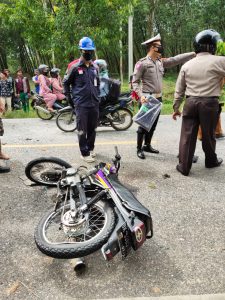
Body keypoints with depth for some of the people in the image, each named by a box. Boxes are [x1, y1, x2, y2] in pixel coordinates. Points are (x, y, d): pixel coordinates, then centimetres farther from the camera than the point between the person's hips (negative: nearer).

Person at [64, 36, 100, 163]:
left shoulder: (95, 67, 11)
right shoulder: (74, 67, -4)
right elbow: (66, 82, 4)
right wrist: (69, 97, 1)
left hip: (94, 103, 5)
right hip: (81, 104, -5)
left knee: (93, 128, 13)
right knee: (82, 129, -2)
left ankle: (91, 148, 30)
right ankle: (85, 153, 9)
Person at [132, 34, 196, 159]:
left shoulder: (161, 62, 10)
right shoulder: (142, 63, -10)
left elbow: (176, 59, 7)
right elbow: (135, 82, -11)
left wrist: (194, 53, 0)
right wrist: (141, 95, -23)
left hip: (158, 98, 7)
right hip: (147, 99, -7)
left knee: (153, 124, 14)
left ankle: (147, 145, 28)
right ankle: (139, 149, 10)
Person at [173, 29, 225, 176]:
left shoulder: (187, 65, 7)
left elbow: (179, 90, 9)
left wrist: (176, 108, 17)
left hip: (190, 102, 3)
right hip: (210, 103, -2)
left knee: (187, 135, 5)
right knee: (208, 135, 14)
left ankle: (184, 167, 8)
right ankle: (211, 161, 35)